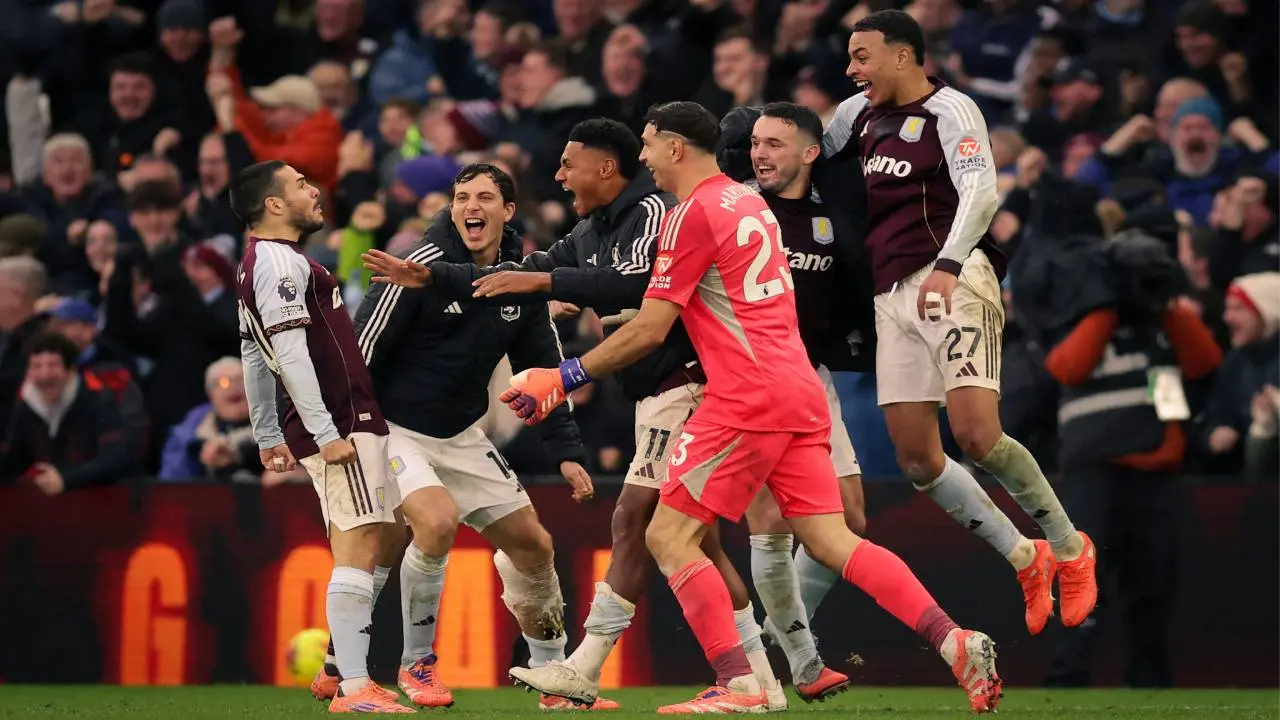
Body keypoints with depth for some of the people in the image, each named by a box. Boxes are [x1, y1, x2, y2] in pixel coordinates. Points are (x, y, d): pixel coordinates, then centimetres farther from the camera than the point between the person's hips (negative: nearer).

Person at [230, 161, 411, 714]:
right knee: (359, 549, -12)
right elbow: (290, 351, -20)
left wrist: (268, 437, 27)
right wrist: (326, 432, -23)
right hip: (342, 425, -10)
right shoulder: (280, 261, -12)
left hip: (351, 424, 10)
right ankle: (353, 689, -16)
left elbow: (254, 357, 24)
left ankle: (338, 669, 19)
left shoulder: (261, 262, 20)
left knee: (388, 540, 17)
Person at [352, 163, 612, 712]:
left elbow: (543, 368, 11)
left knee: (533, 545, 5)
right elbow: (361, 351, -15)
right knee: (438, 521, -30)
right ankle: (417, 664, -11)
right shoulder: (422, 267, -18)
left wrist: (566, 451, 5)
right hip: (394, 428, -7)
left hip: (461, 437, 7)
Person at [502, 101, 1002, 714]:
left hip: (749, 398, -9)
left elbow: (648, 331, -9)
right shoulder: (748, 202, 19)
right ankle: (956, 644, -9)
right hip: (799, 391, 9)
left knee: (669, 536, -4)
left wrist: (564, 378, 0)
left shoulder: (692, 215, -7)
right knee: (831, 542, 4)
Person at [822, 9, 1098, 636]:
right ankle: (1026, 560, 13)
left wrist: (947, 265, -32)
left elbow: (980, 191, -19)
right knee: (916, 459, 0)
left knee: (975, 435, -21)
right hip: (893, 296, 8)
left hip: (952, 283, -8)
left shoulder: (949, 110, -5)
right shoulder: (860, 114, 16)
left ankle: (1069, 549, -2)